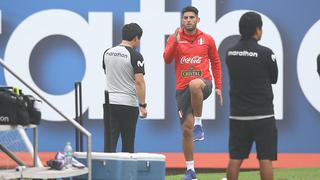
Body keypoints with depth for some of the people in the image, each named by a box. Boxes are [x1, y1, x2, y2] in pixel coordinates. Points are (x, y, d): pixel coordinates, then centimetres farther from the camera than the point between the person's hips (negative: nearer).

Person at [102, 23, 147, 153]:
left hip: (109, 102, 4)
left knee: (109, 143, 0)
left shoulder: (107, 53, 7)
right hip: (128, 103, -4)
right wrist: (143, 105, -12)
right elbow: (139, 81, -15)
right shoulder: (135, 56, -10)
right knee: (128, 144, 7)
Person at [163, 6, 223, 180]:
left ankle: (198, 123, -25)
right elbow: (167, 59, -9)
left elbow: (215, 62, 14)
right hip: (182, 88, 2)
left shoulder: (207, 39, 5)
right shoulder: (175, 38, 4)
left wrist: (218, 86, 9)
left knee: (194, 84, -41)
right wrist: (175, 42, -24)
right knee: (186, 129, 2)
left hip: (203, 83, -2)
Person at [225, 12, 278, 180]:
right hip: (262, 116, -4)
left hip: (238, 115, 4)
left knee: (235, 158, 6)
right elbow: (273, 79, 4)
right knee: (265, 159, -1)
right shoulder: (265, 53, -11)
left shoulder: (230, 53, 3)